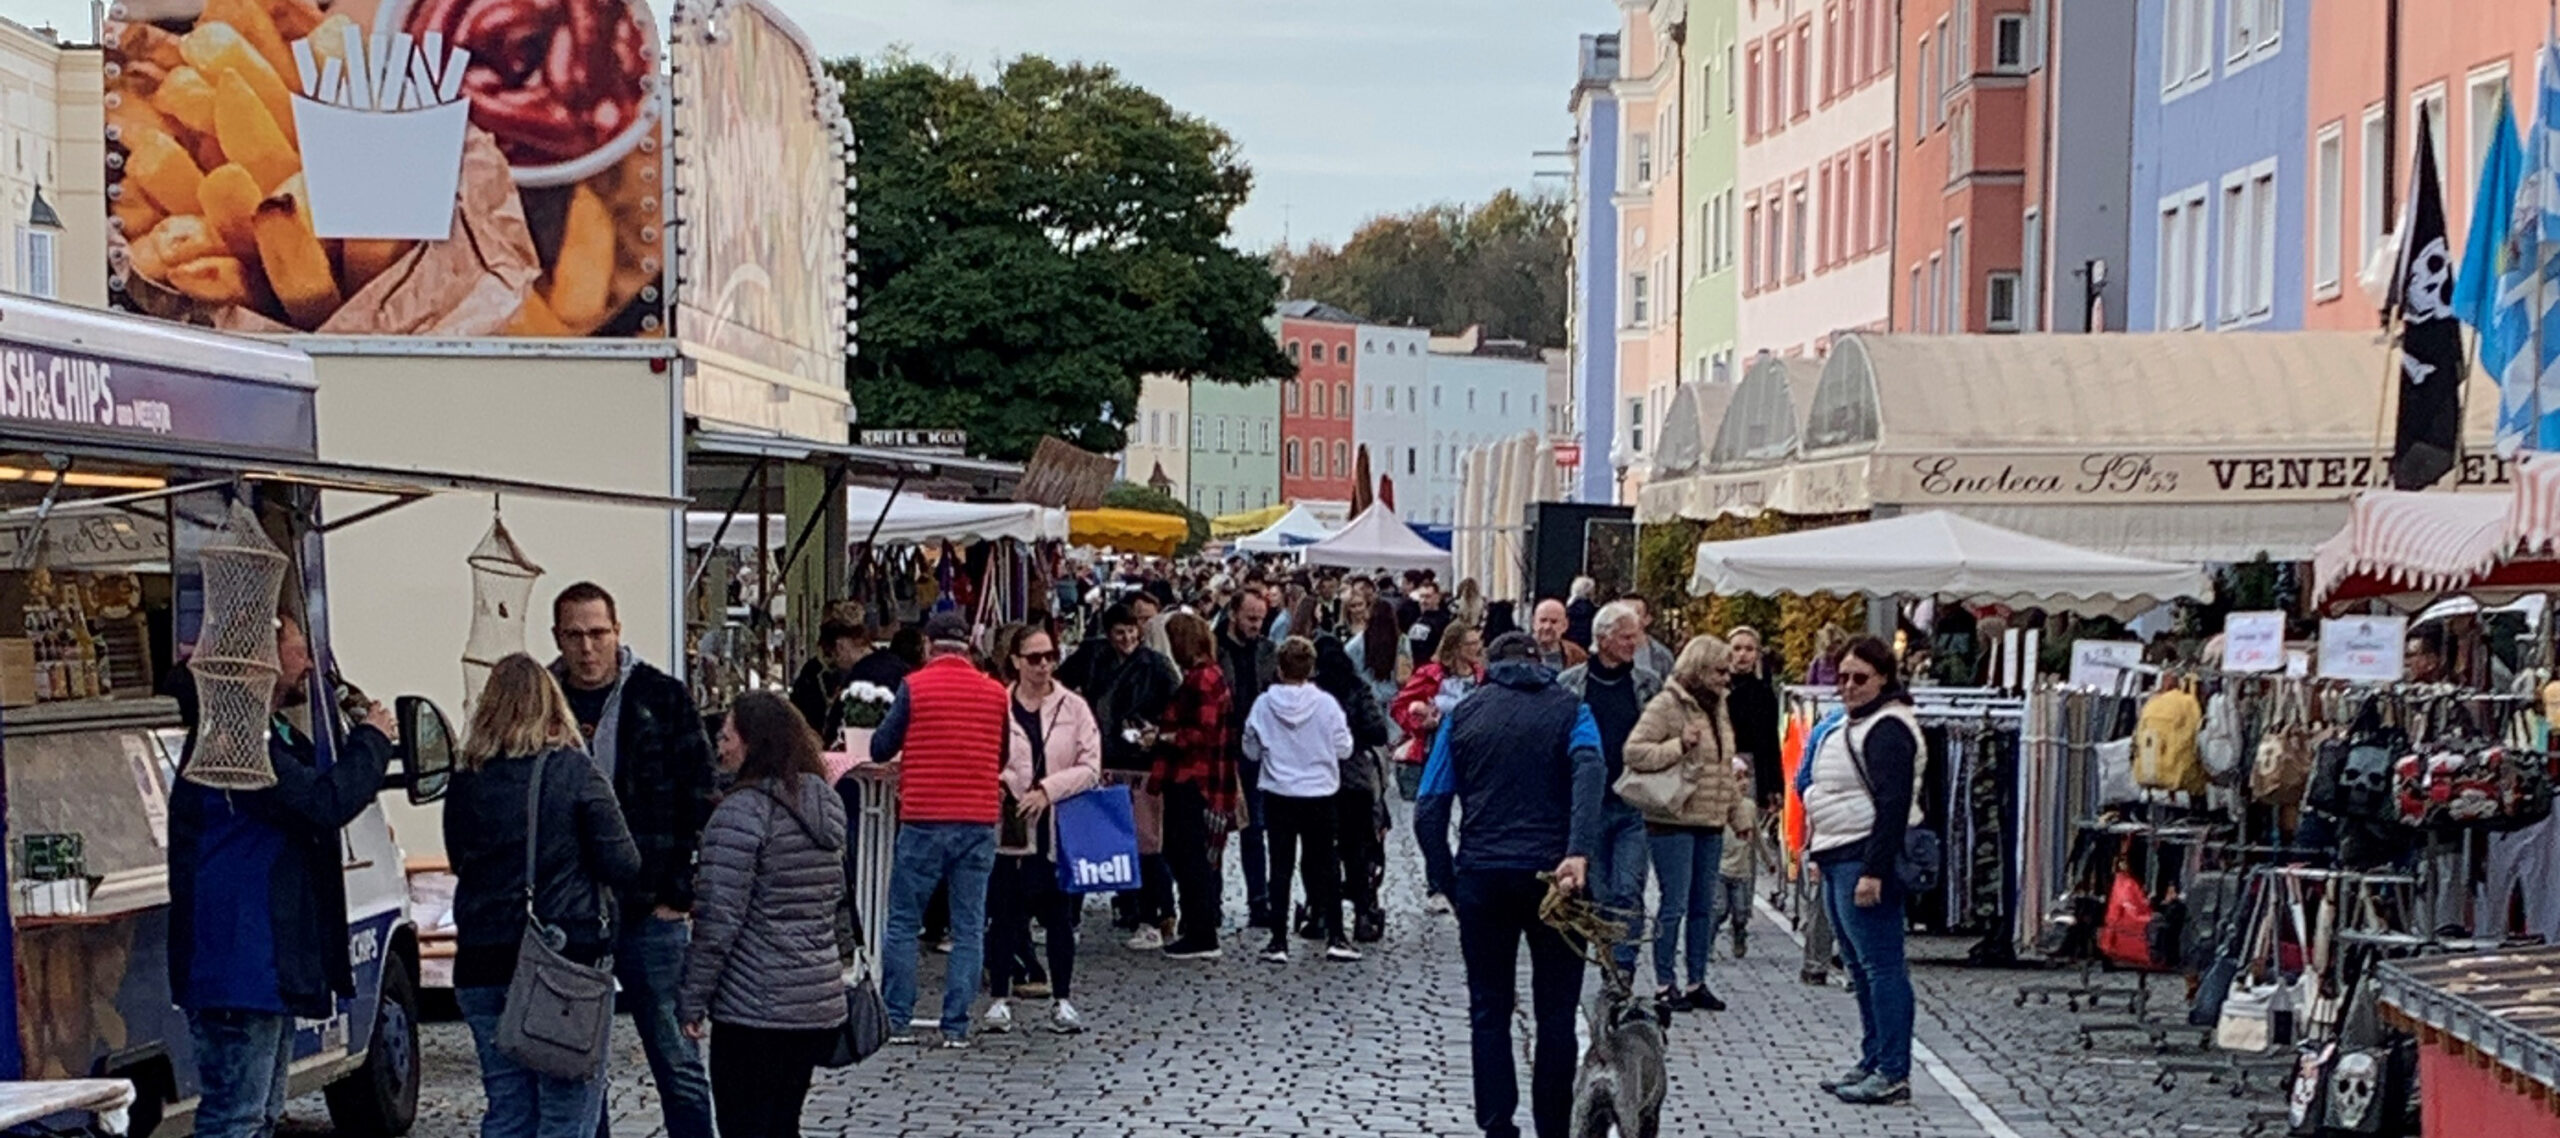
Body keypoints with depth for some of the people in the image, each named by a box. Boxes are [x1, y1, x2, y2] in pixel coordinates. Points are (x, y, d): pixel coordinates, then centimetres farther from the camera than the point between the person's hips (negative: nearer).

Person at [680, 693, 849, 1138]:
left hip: (754, 1009, -8)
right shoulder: (828, 805, 11)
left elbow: (719, 919, -17)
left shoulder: (743, 810, -14)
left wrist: (692, 1000, -11)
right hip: (820, 1003, 8)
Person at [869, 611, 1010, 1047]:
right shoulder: (995, 693, 4)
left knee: (903, 923, 8)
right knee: (969, 927, 6)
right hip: (979, 822, 2)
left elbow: (880, 749, 2)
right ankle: (956, 1025, 4)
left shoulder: (915, 687, -4)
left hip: (923, 819, -2)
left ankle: (896, 1019, 8)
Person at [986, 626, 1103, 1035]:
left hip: (1059, 828, 1)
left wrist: (1047, 791, -12)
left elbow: (1090, 767, -2)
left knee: (1060, 916, 5)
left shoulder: (1074, 708, 4)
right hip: (1009, 828, -1)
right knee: (1005, 915, 2)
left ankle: (1063, 1000, 14)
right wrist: (996, 782, -19)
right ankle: (1001, 998, 11)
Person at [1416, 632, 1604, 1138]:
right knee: (1556, 1014, 8)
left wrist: (1451, 880, 7)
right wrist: (1578, 853, -27)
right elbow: (1589, 772, -16)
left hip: (1483, 877, 1)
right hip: (1552, 876, -1)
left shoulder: (1464, 716, 12)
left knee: (1489, 1012, 8)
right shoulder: (1569, 710, 7)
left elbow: (1429, 812, 3)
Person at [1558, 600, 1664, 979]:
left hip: (1634, 805, 0)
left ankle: (1623, 969, -10)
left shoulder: (1649, 683, 6)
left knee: (1629, 891, -10)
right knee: (1598, 894, 8)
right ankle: (1613, 973, 20)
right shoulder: (1570, 684, 2)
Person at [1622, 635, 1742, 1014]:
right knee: (1675, 904, -5)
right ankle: (1664, 984, 3)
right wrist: (1679, 746, -21)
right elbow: (1634, 752, -16)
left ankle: (1697, 981, 17)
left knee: (1705, 905, 9)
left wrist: (1736, 810, 22)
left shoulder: (1717, 707, 16)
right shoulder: (1667, 705, -9)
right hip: (1673, 822, -8)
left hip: (1711, 822, 8)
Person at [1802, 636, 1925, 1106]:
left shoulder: (1888, 728, -14)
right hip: (1840, 857, 11)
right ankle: (1873, 1062, 22)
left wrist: (1873, 871, -25)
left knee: (1881, 966, -9)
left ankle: (1893, 1074, -9)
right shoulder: (1856, 724, 19)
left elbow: (1894, 804, -21)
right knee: (1860, 966, 15)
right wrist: (1822, 854, 22)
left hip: (1866, 857, -11)